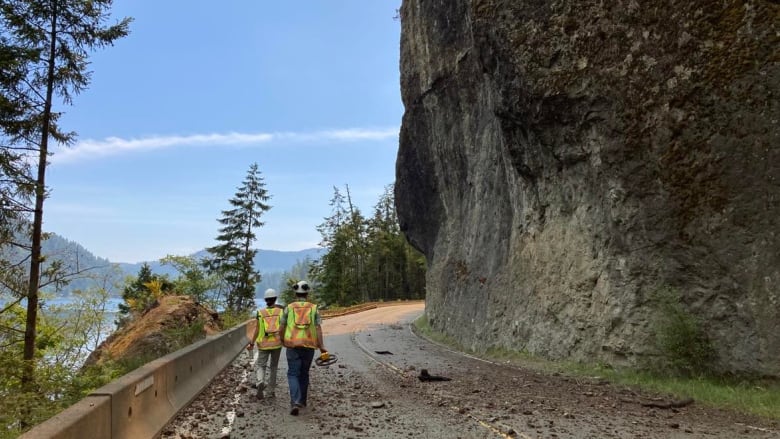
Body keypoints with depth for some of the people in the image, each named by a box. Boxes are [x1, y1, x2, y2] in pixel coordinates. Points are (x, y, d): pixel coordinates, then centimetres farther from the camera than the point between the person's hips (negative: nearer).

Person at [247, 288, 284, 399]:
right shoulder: (280, 311, -3)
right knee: (273, 367, 14)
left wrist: (251, 343, 1)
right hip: (277, 343, 1)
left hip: (264, 344, -1)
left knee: (261, 366, 10)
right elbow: (282, 329, -6)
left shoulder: (260, 312, -4)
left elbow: (258, 329, -7)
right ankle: (270, 391, 15)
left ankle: (260, 383, -20)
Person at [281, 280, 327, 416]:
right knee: (304, 374, 18)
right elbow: (318, 328, -6)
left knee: (293, 374, 1)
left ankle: (295, 402, -17)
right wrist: (322, 347, -6)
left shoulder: (289, 307, 1)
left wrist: (282, 339, 26)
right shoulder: (313, 308, 1)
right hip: (309, 346, 1)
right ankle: (302, 401, 28)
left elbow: (282, 326, 6)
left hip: (292, 345, -1)